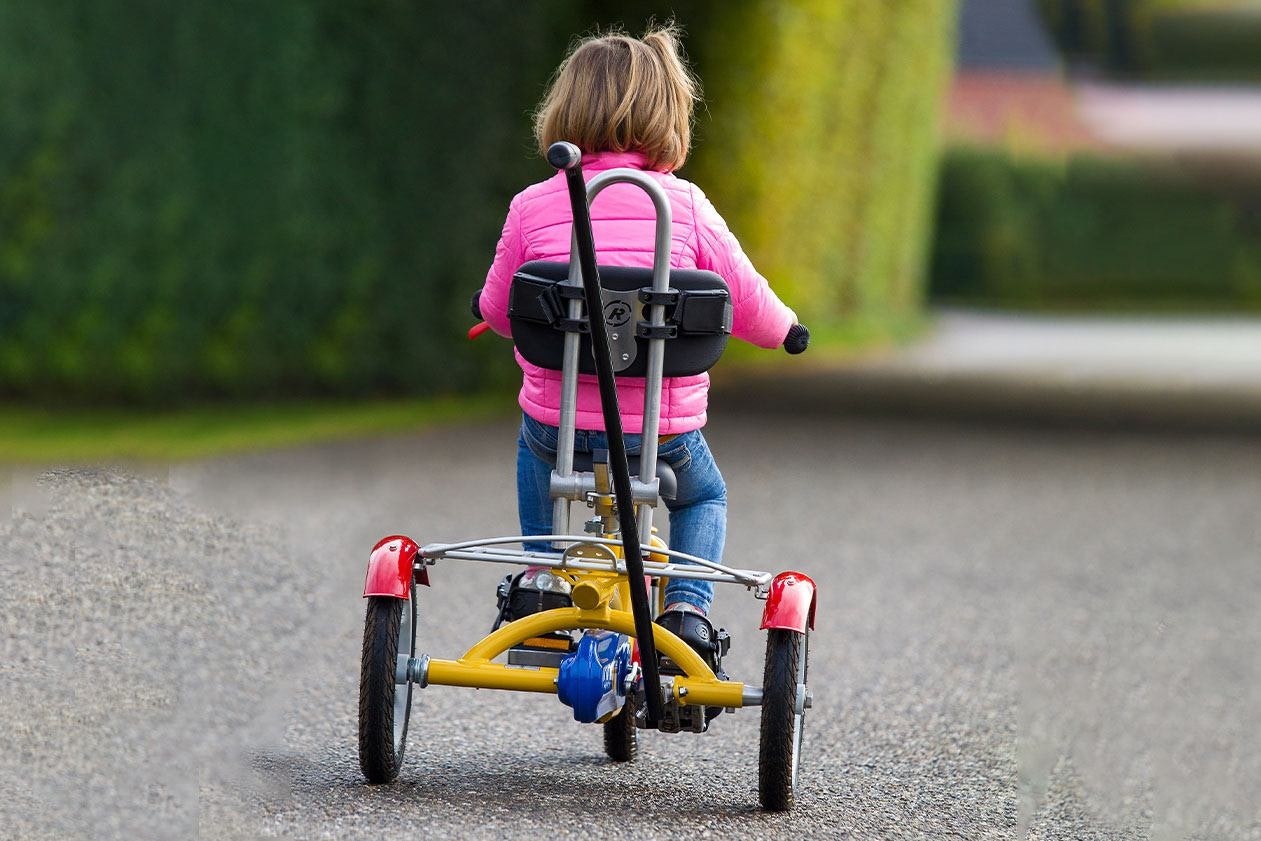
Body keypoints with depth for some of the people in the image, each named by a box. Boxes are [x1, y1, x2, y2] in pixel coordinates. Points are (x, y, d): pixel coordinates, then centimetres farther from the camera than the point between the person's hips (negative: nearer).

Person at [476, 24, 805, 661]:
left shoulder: (532, 208, -4)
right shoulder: (686, 207, -5)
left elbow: (498, 309, 9)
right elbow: (747, 303, 0)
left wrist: (492, 309, 35)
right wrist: (784, 328, 24)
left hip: (559, 422, 1)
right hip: (665, 432, -1)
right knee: (704, 498, 31)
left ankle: (540, 576, 28)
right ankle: (687, 605, 8)